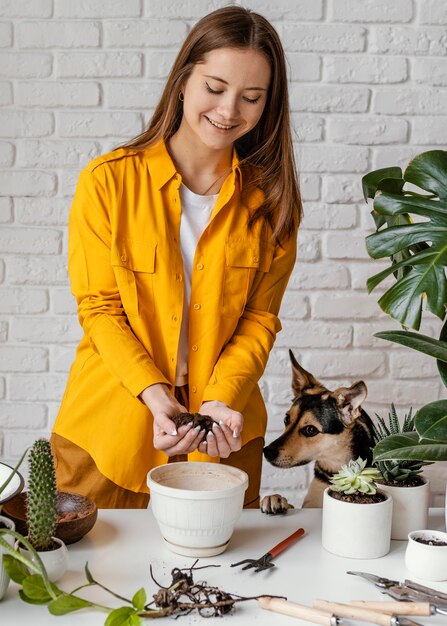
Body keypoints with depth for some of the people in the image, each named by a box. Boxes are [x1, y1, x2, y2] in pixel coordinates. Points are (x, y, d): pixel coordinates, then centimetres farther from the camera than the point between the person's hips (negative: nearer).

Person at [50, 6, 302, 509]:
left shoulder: (270, 197, -2)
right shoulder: (107, 180, -8)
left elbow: (260, 317, -2)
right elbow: (99, 308, -7)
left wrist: (221, 401, -18)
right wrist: (155, 396, -21)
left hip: (221, 435, 2)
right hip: (110, 428, -1)